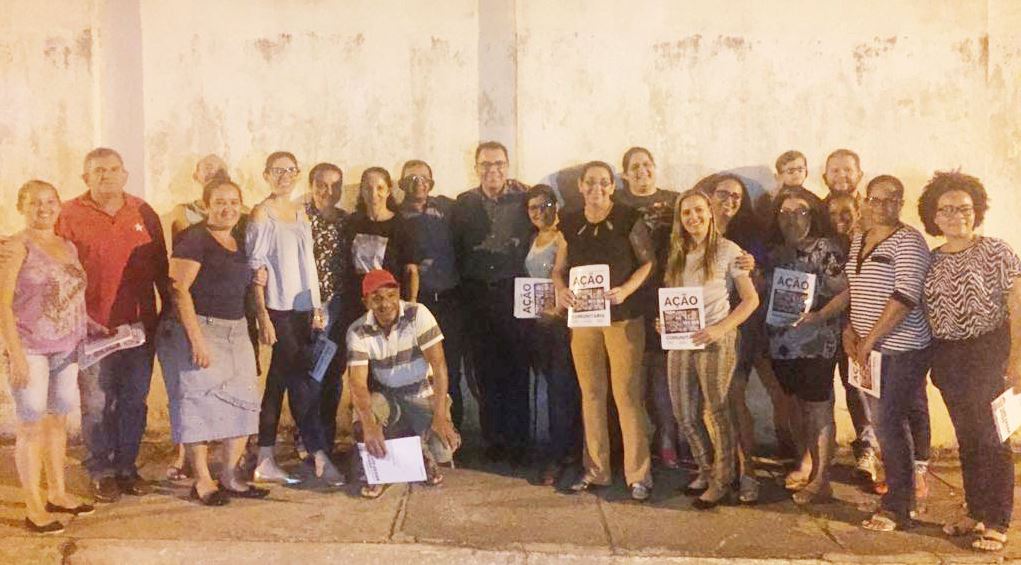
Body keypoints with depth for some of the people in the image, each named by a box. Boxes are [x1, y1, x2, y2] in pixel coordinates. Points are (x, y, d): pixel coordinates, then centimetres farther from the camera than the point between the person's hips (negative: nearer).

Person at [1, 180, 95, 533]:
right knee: (32, 426, 1)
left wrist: (86, 337, 8)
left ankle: (57, 493, 27)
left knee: (58, 421, 14)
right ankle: (33, 508, 10)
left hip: (68, 349, 6)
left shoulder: (69, 247, 11)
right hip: (31, 350, -5)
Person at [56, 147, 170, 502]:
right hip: (94, 328, -3)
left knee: (134, 401, 10)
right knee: (97, 403, 4)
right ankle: (101, 473, 18)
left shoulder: (143, 213, 8)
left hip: (140, 324, 3)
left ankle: (127, 467, 24)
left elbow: (160, 266, 12)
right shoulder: (69, 215, -1)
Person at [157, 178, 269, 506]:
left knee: (241, 404, 5)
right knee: (200, 404, -3)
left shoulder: (240, 244, 14)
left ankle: (230, 477, 16)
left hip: (236, 332, 8)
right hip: (198, 329, -7)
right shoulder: (194, 239, -9)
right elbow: (179, 289, -16)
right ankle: (202, 482, 7)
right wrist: (196, 339, -22)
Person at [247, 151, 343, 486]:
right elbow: (255, 268, -8)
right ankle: (320, 457, -1)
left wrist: (317, 308, 12)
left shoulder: (301, 213, 15)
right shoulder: (262, 213, -3)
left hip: (304, 310, 6)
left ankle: (265, 462, 13)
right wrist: (262, 315, -13)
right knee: (303, 383, -6)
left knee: (279, 382, 8)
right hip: (279, 310, -6)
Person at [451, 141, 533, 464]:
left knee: (517, 369, 0)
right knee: (485, 371, 7)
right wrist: (467, 284, 3)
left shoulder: (524, 199, 2)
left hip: (514, 292, -2)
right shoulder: (464, 204, 7)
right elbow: (457, 249, 8)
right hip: (478, 295, 2)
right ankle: (493, 440, 16)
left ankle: (518, 442, 10)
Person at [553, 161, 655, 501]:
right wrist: (561, 289, -10)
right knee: (591, 393, 10)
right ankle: (595, 471, 22)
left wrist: (626, 289, -19)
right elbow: (559, 268, 11)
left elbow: (648, 261, -4)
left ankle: (638, 474, 7)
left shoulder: (628, 220, -4)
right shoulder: (570, 224, 7)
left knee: (628, 393, -3)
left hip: (623, 316, -4)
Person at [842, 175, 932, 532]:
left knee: (888, 422, -6)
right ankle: (907, 485, 31)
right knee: (888, 420, 15)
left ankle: (897, 507, 4)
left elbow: (905, 297, -20)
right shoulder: (859, 241, 13)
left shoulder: (908, 241, -11)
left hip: (900, 348, -7)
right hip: (869, 347, 7)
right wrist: (849, 330, 3)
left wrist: (869, 341, -19)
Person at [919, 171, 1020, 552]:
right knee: (967, 438, 14)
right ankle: (975, 512, 27)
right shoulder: (932, 260, 7)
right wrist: (931, 361, 5)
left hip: (989, 355, -5)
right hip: (948, 359, 5)